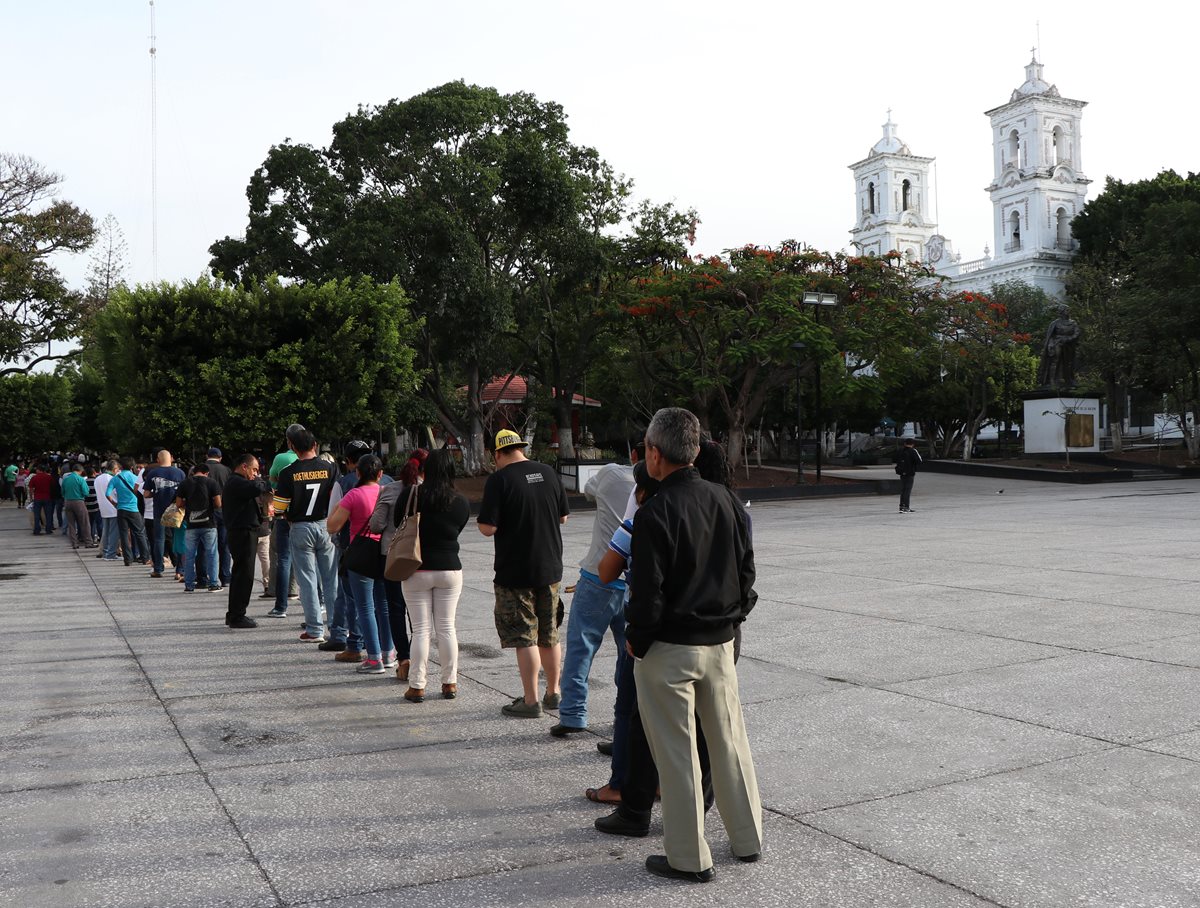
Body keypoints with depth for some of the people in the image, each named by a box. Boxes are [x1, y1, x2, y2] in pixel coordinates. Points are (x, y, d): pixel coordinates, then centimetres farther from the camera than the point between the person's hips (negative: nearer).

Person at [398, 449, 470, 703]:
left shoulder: (413, 493, -10)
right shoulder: (461, 504, -3)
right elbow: (455, 533, 7)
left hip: (417, 570, -2)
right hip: (450, 570, 2)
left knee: (421, 629, 3)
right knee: (446, 627, 10)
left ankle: (416, 686, 6)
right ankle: (450, 683, 16)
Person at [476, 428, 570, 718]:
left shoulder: (499, 480, -14)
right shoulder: (548, 473, 3)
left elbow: (488, 528, -19)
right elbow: (563, 516, 12)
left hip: (515, 572, -5)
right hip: (550, 568, 6)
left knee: (524, 638, 1)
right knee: (549, 635, 16)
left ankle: (531, 701, 5)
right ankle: (553, 693, 26)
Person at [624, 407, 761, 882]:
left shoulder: (655, 513, -19)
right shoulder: (727, 500, 2)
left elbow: (647, 591, -19)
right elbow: (747, 569, 9)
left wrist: (636, 641, -4)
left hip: (668, 647, -6)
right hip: (720, 642, 7)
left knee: (676, 753, 5)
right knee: (730, 741, 18)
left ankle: (689, 857, 16)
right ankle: (748, 839, 30)